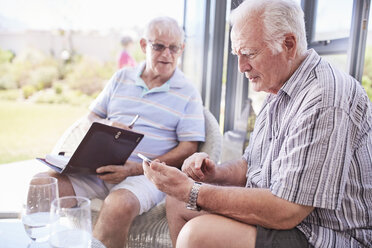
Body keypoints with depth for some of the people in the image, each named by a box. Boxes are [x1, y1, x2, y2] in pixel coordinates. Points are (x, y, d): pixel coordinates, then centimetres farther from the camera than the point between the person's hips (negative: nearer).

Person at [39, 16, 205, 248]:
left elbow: (188, 149, -4)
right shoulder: (122, 78, 16)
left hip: (145, 174, -3)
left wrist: (137, 168, -15)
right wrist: (106, 128, -5)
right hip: (99, 166, 4)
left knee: (119, 205, -35)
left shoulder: (188, 93, 4)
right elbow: (92, 117, 21)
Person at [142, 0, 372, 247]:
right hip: (280, 211, 9)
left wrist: (193, 191, -24)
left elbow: (284, 213, -28)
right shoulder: (279, 93, 10)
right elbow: (251, 165, 16)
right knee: (178, 201, 9)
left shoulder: (326, 100, -24)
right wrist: (216, 173, -5)